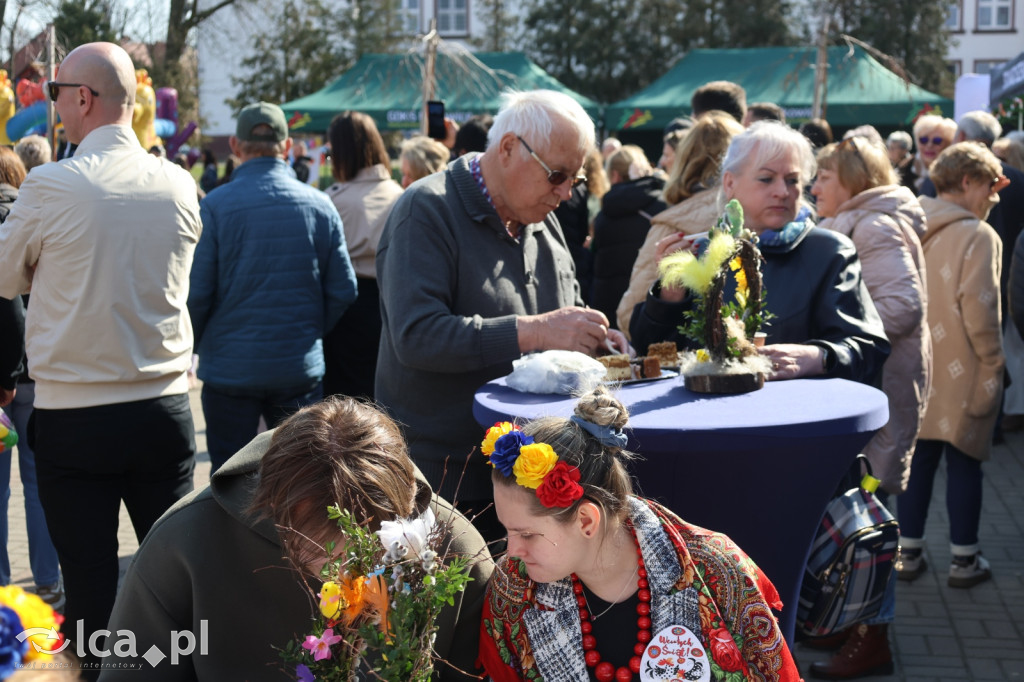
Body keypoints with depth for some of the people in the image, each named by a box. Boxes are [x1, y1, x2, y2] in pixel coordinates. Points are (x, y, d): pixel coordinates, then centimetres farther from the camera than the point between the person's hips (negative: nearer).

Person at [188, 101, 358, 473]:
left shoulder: (214, 207, -11)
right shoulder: (320, 206, -3)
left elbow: (196, 292, -10)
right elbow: (343, 290, 0)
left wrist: (192, 346, 8)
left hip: (230, 369, -2)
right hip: (301, 369, 2)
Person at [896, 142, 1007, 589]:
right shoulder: (978, 235, -15)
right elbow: (979, 308, -19)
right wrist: (992, 364, -8)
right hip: (963, 374, -5)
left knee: (918, 459, 13)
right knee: (964, 463, 6)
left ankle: (908, 553, 19)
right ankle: (964, 560, 15)